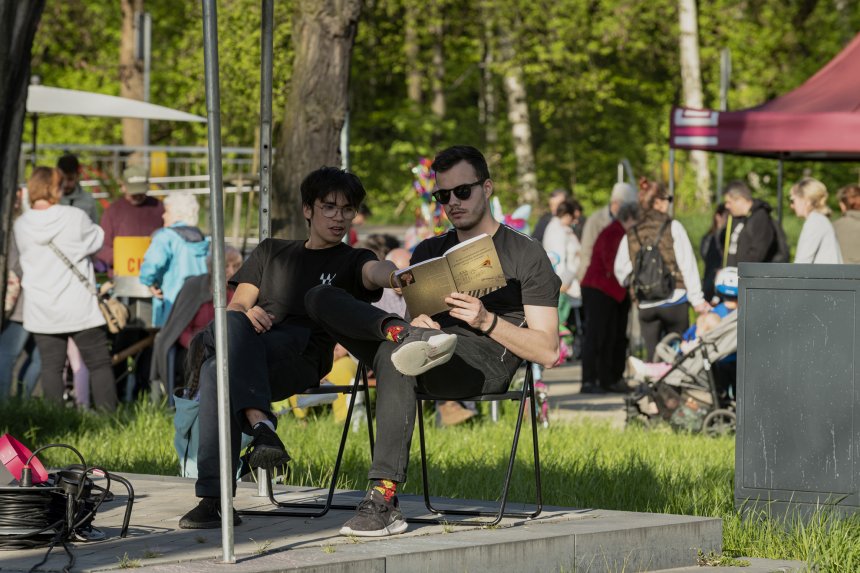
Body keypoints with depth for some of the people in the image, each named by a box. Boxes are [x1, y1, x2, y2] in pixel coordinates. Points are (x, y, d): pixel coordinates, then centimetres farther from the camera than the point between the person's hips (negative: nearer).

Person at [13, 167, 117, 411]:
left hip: (41, 310, 3)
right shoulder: (75, 218, -12)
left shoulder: (21, 225, -3)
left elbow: (25, 256, 8)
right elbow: (98, 240, 3)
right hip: (79, 306, -3)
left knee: (51, 366, 7)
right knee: (99, 363, 6)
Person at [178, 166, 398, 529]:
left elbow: (375, 271, -7)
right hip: (252, 347, 3)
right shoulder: (272, 252, 31)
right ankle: (260, 424, -47)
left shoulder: (351, 262, 19)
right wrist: (246, 314, -7)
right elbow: (234, 307, 20)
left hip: (303, 357, -3)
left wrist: (398, 276, -33)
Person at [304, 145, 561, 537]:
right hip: (433, 352, 6)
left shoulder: (526, 255, 9)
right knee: (320, 297, -8)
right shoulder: (429, 252, 27)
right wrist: (416, 326, -7)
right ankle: (406, 338, -35)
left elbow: (548, 352, 3)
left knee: (394, 356, -39)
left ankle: (384, 501, -44)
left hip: (485, 363, -6)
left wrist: (487, 321, -12)